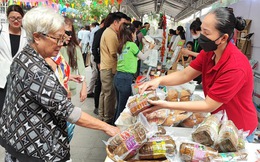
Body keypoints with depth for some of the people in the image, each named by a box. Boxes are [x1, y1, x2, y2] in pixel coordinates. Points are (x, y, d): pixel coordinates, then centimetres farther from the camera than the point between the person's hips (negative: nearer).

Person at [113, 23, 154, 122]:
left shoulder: (122, 45, 12)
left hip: (118, 76, 8)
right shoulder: (132, 45, -9)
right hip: (125, 78, -8)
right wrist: (150, 48, 18)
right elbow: (143, 57, 4)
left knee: (119, 105, 18)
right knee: (123, 107, 1)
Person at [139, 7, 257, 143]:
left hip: (238, 131, -6)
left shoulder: (235, 67, -34)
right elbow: (185, 74, -9)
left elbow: (208, 105, -30)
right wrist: (159, 80, -28)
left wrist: (166, 105, -32)